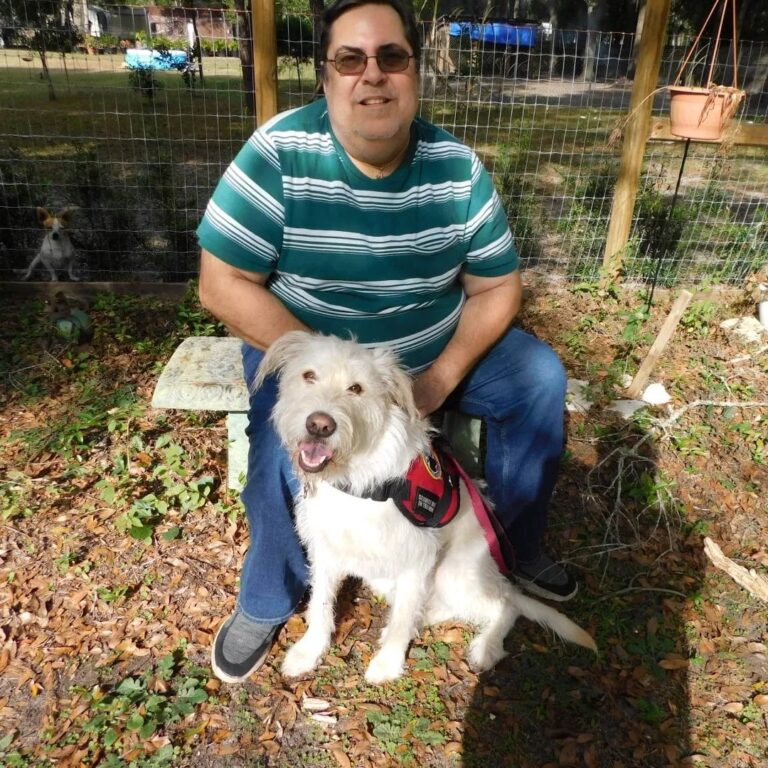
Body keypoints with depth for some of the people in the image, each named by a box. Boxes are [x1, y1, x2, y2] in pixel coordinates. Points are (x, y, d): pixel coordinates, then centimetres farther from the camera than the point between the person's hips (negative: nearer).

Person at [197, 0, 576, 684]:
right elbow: (223, 284, -21)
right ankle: (264, 606, 4)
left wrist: (441, 378, -19)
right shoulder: (279, 153, -19)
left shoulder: (458, 167, -10)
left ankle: (514, 549, 14)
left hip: (435, 349, 4)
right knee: (287, 453, -29)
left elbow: (498, 287, -4)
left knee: (541, 378, -7)